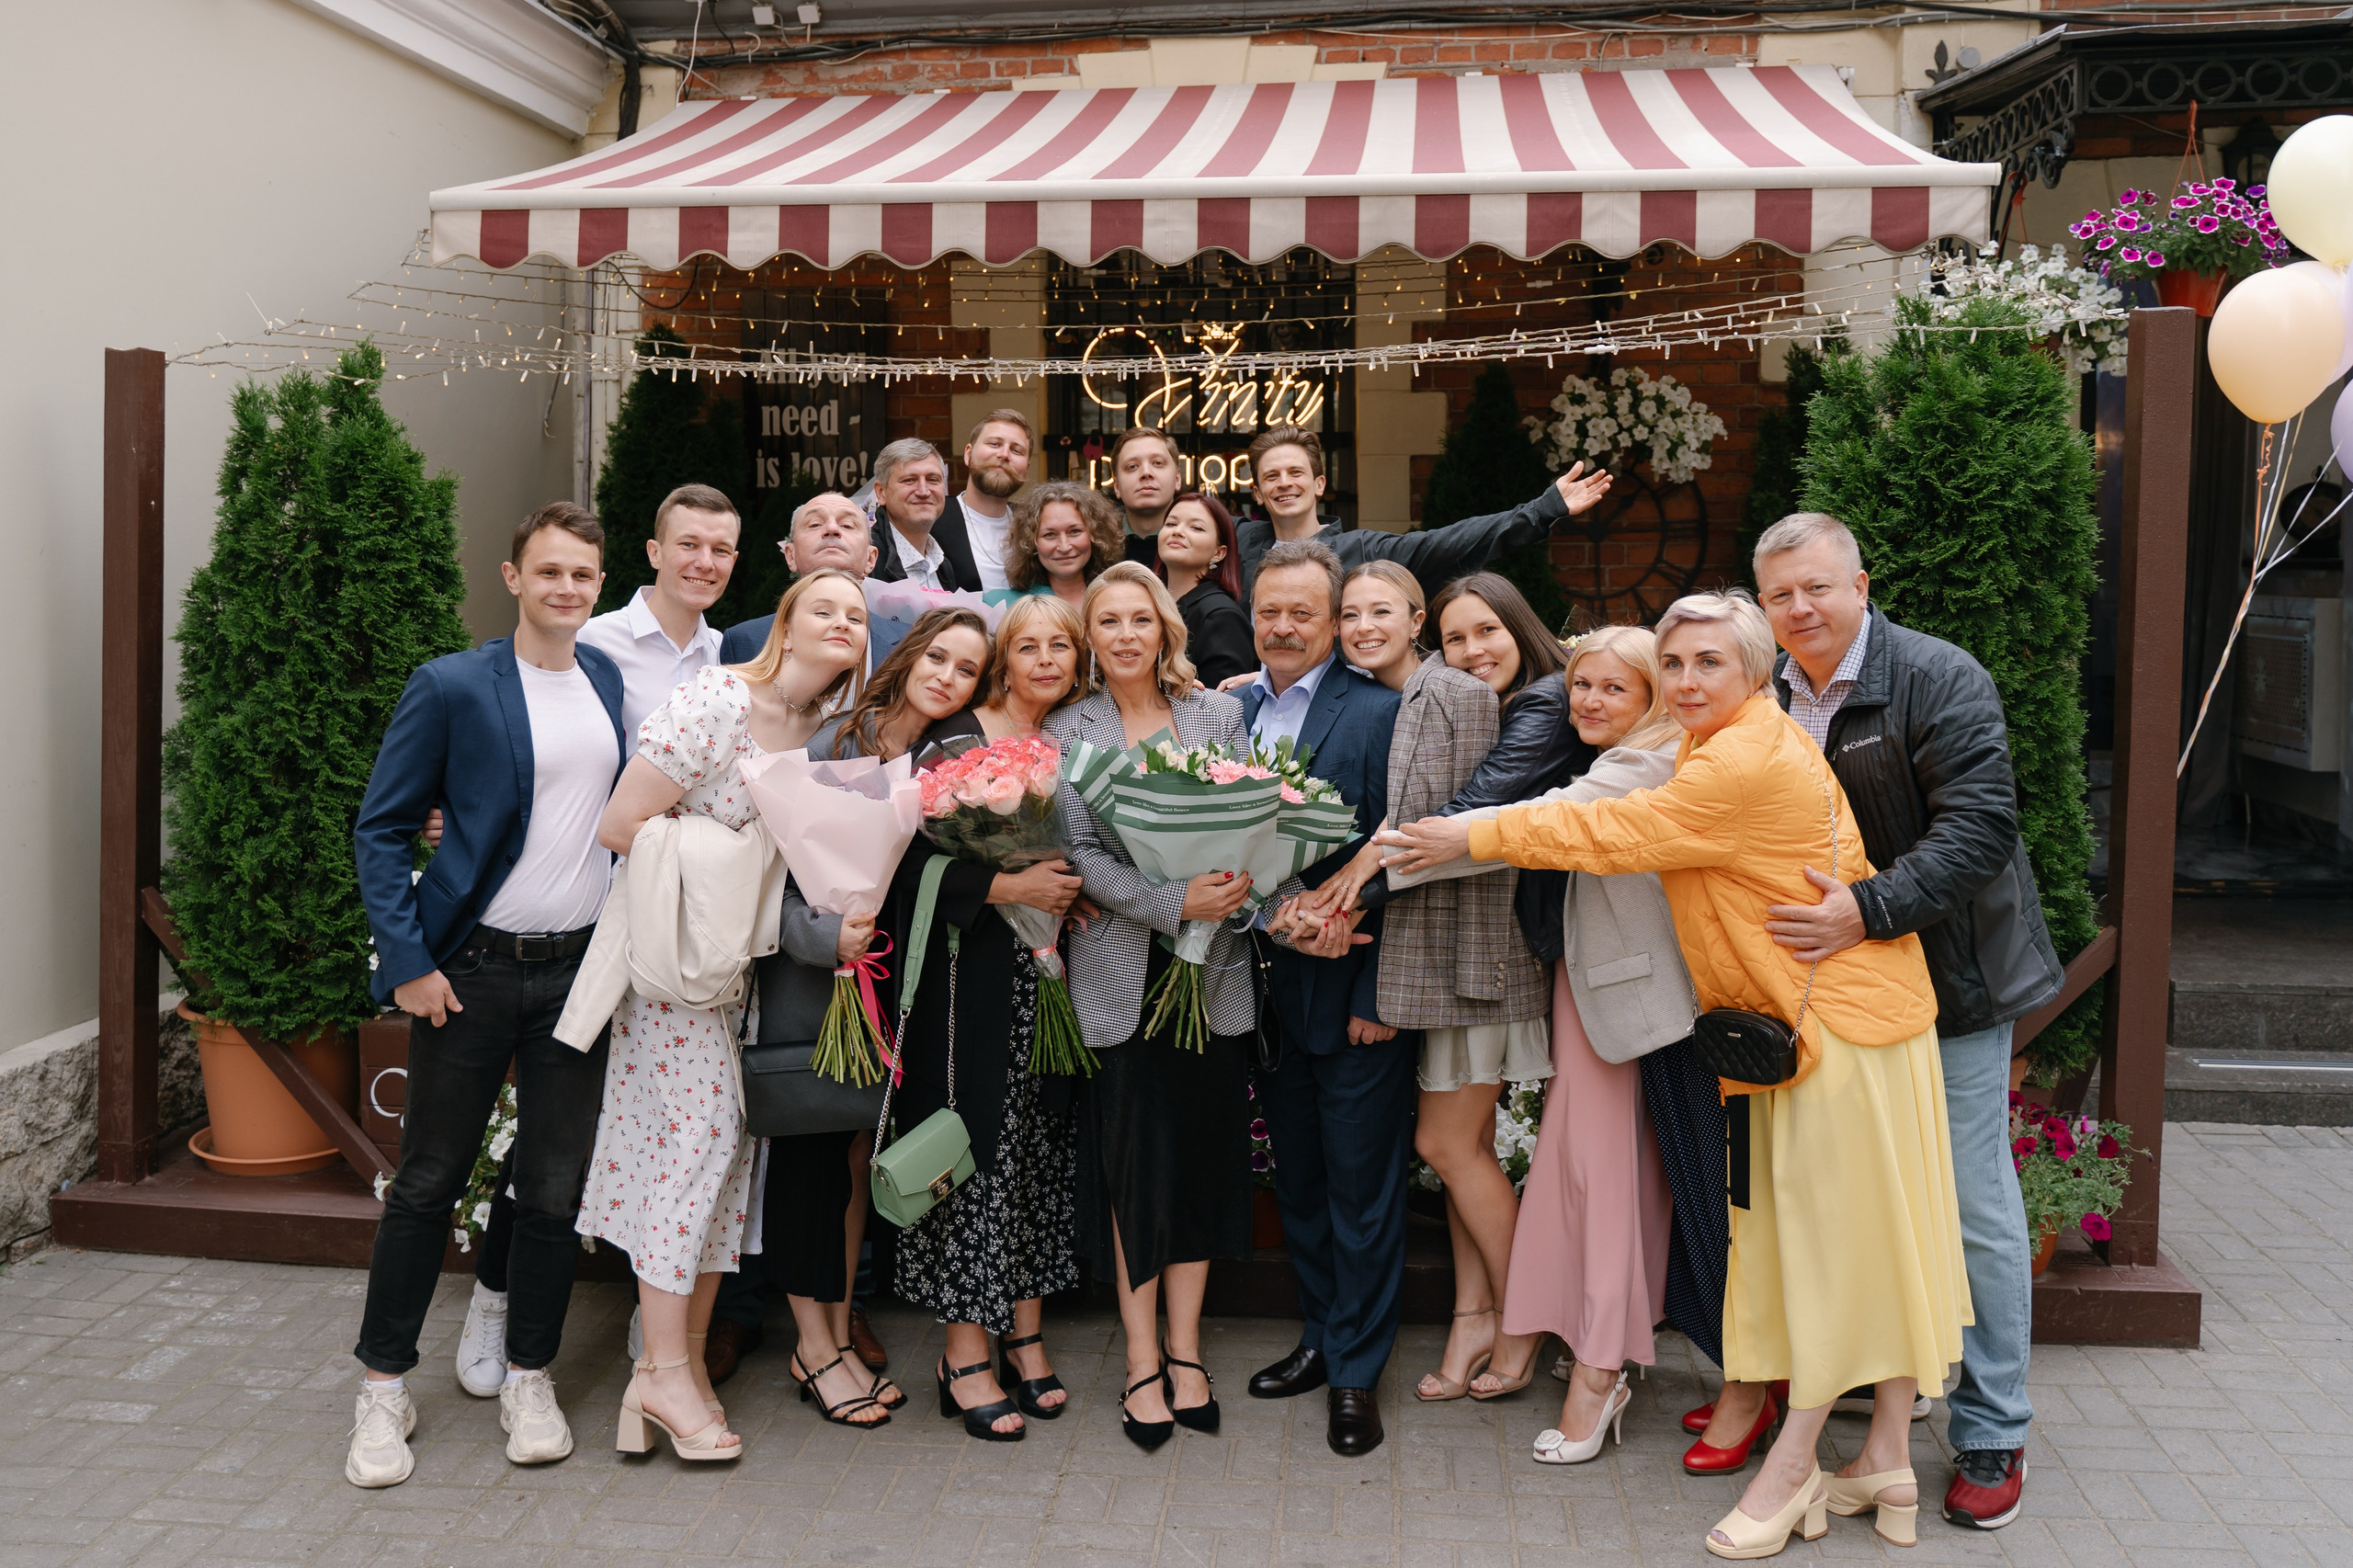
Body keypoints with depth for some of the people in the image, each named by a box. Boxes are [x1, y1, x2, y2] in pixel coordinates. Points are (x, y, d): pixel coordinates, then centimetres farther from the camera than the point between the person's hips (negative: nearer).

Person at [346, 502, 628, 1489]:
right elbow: (380, 830, -5)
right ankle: (384, 1388, 19)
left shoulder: (611, 679, 8)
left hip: (580, 968, 4)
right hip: (471, 970, -3)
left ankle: (529, 1379, 23)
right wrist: (407, 961, -13)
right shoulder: (451, 687, -6)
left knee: (554, 1188, 8)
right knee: (428, 1182, 5)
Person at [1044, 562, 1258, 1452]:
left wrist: (1236, 889, -15)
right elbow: (1083, 856, -4)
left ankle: (1184, 1349, 16)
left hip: (1211, 967, 2)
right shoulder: (1066, 733, 4)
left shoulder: (1220, 715, 8)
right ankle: (1143, 1361, 9)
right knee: (1135, 1153, -1)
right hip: (1120, 968, -2)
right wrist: (1174, 903, -18)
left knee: (1203, 1149, 4)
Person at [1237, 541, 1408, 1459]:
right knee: (1296, 1178, 17)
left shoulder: (1379, 713, -10)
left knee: (1361, 1185, 4)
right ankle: (1321, 1335, 32)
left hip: (1355, 992, -5)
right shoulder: (1231, 712, 8)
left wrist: (1378, 995, -14)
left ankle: (1356, 1372, 16)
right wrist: (1278, 915, -13)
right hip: (1271, 991, 6)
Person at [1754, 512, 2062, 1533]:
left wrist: (1868, 911, -30)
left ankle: (1993, 1436, 10)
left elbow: (1980, 826, -21)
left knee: (1974, 1209, -2)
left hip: (1950, 983, -5)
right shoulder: (1768, 697, 7)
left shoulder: (1940, 679, -13)